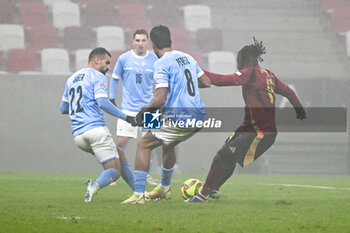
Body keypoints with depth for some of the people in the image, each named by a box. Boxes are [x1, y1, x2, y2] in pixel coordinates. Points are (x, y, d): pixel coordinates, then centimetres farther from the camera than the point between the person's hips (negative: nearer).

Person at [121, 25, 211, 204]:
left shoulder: (161, 64, -11)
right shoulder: (187, 58, 13)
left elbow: (160, 99, -18)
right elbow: (206, 82, 20)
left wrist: (143, 111, -2)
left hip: (179, 118, -8)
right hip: (199, 116, 8)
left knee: (144, 145, 1)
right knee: (168, 144, 32)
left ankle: (139, 194, -6)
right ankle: (164, 189, 44)